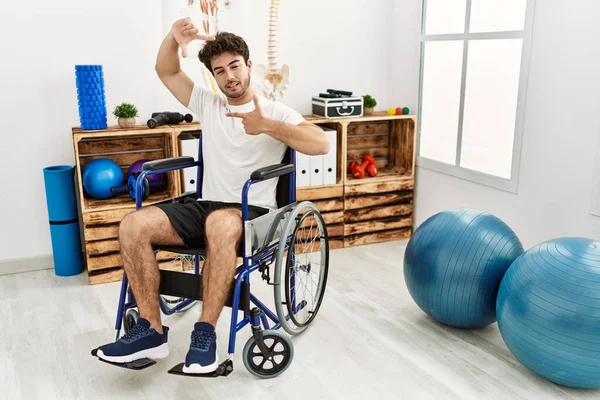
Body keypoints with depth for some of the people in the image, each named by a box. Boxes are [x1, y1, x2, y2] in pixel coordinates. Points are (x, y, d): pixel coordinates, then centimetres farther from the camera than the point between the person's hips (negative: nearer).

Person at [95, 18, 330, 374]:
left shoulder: (275, 112, 1)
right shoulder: (208, 104, 15)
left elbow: (321, 144, -14)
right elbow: (165, 71, 15)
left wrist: (267, 126, -23)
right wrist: (174, 37, -6)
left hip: (253, 212, -5)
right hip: (207, 207, 5)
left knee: (220, 223, -42)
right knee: (133, 226, -18)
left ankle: (206, 333, -32)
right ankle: (152, 330, -13)